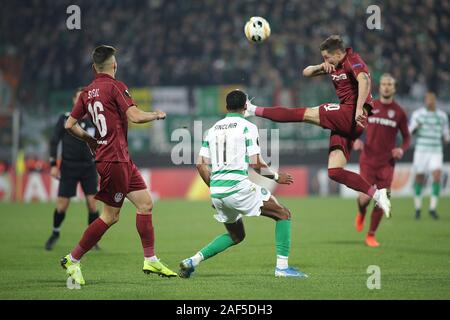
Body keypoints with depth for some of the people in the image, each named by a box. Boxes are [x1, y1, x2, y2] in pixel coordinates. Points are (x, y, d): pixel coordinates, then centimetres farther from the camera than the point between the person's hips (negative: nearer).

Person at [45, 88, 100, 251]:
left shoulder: (93, 121, 3)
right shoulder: (64, 119, -1)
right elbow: (54, 141, 0)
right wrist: (53, 164, -6)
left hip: (88, 167, 1)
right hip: (68, 168, -1)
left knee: (92, 204, -9)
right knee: (61, 206, -2)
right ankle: (55, 234, 24)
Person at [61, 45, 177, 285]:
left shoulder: (87, 92, 9)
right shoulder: (115, 87, -11)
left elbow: (70, 125, 9)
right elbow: (134, 116, -18)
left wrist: (90, 140, 22)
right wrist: (157, 115, 0)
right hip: (114, 160, -8)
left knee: (145, 203, 8)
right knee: (110, 216, -2)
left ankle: (151, 260, 10)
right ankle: (72, 260, 4)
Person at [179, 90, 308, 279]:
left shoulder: (213, 129, 15)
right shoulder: (247, 127, -2)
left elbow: (201, 164, 12)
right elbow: (255, 163, -8)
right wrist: (276, 177, 8)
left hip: (216, 190, 7)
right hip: (237, 187, -7)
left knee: (236, 236, 24)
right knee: (283, 214, 6)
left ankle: (192, 261, 11)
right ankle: (282, 266, -5)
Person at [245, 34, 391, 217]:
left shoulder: (353, 60, -5)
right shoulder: (335, 65, 22)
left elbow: (364, 80, -25)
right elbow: (306, 73, 27)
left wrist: (359, 108, -37)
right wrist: (321, 67, 5)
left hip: (351, 114, -10)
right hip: (344, 123, 10)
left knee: (304, 114, -9)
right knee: (334, 172, -2)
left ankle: (254, 111, -1)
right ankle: (376, 194, -9)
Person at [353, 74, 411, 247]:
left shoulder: (399, 112, 1)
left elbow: (406, 136, 11)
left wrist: (402, 149, -9)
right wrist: (356, 140, -8)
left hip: (387, 163, 0)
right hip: (368, 160, 0)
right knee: (365, 197, -12)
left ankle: (371, 235, 15)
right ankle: (361, 213, 26)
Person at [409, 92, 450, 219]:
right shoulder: (418, 114, 1)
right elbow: (409, 132, -1)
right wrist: (415, 127, -24)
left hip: (436, 152, 1)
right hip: (421, 150, -1)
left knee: (437, 175, -16)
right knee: (419, 178, 3)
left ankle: (433, 208, -9)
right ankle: (418, 208, 22)